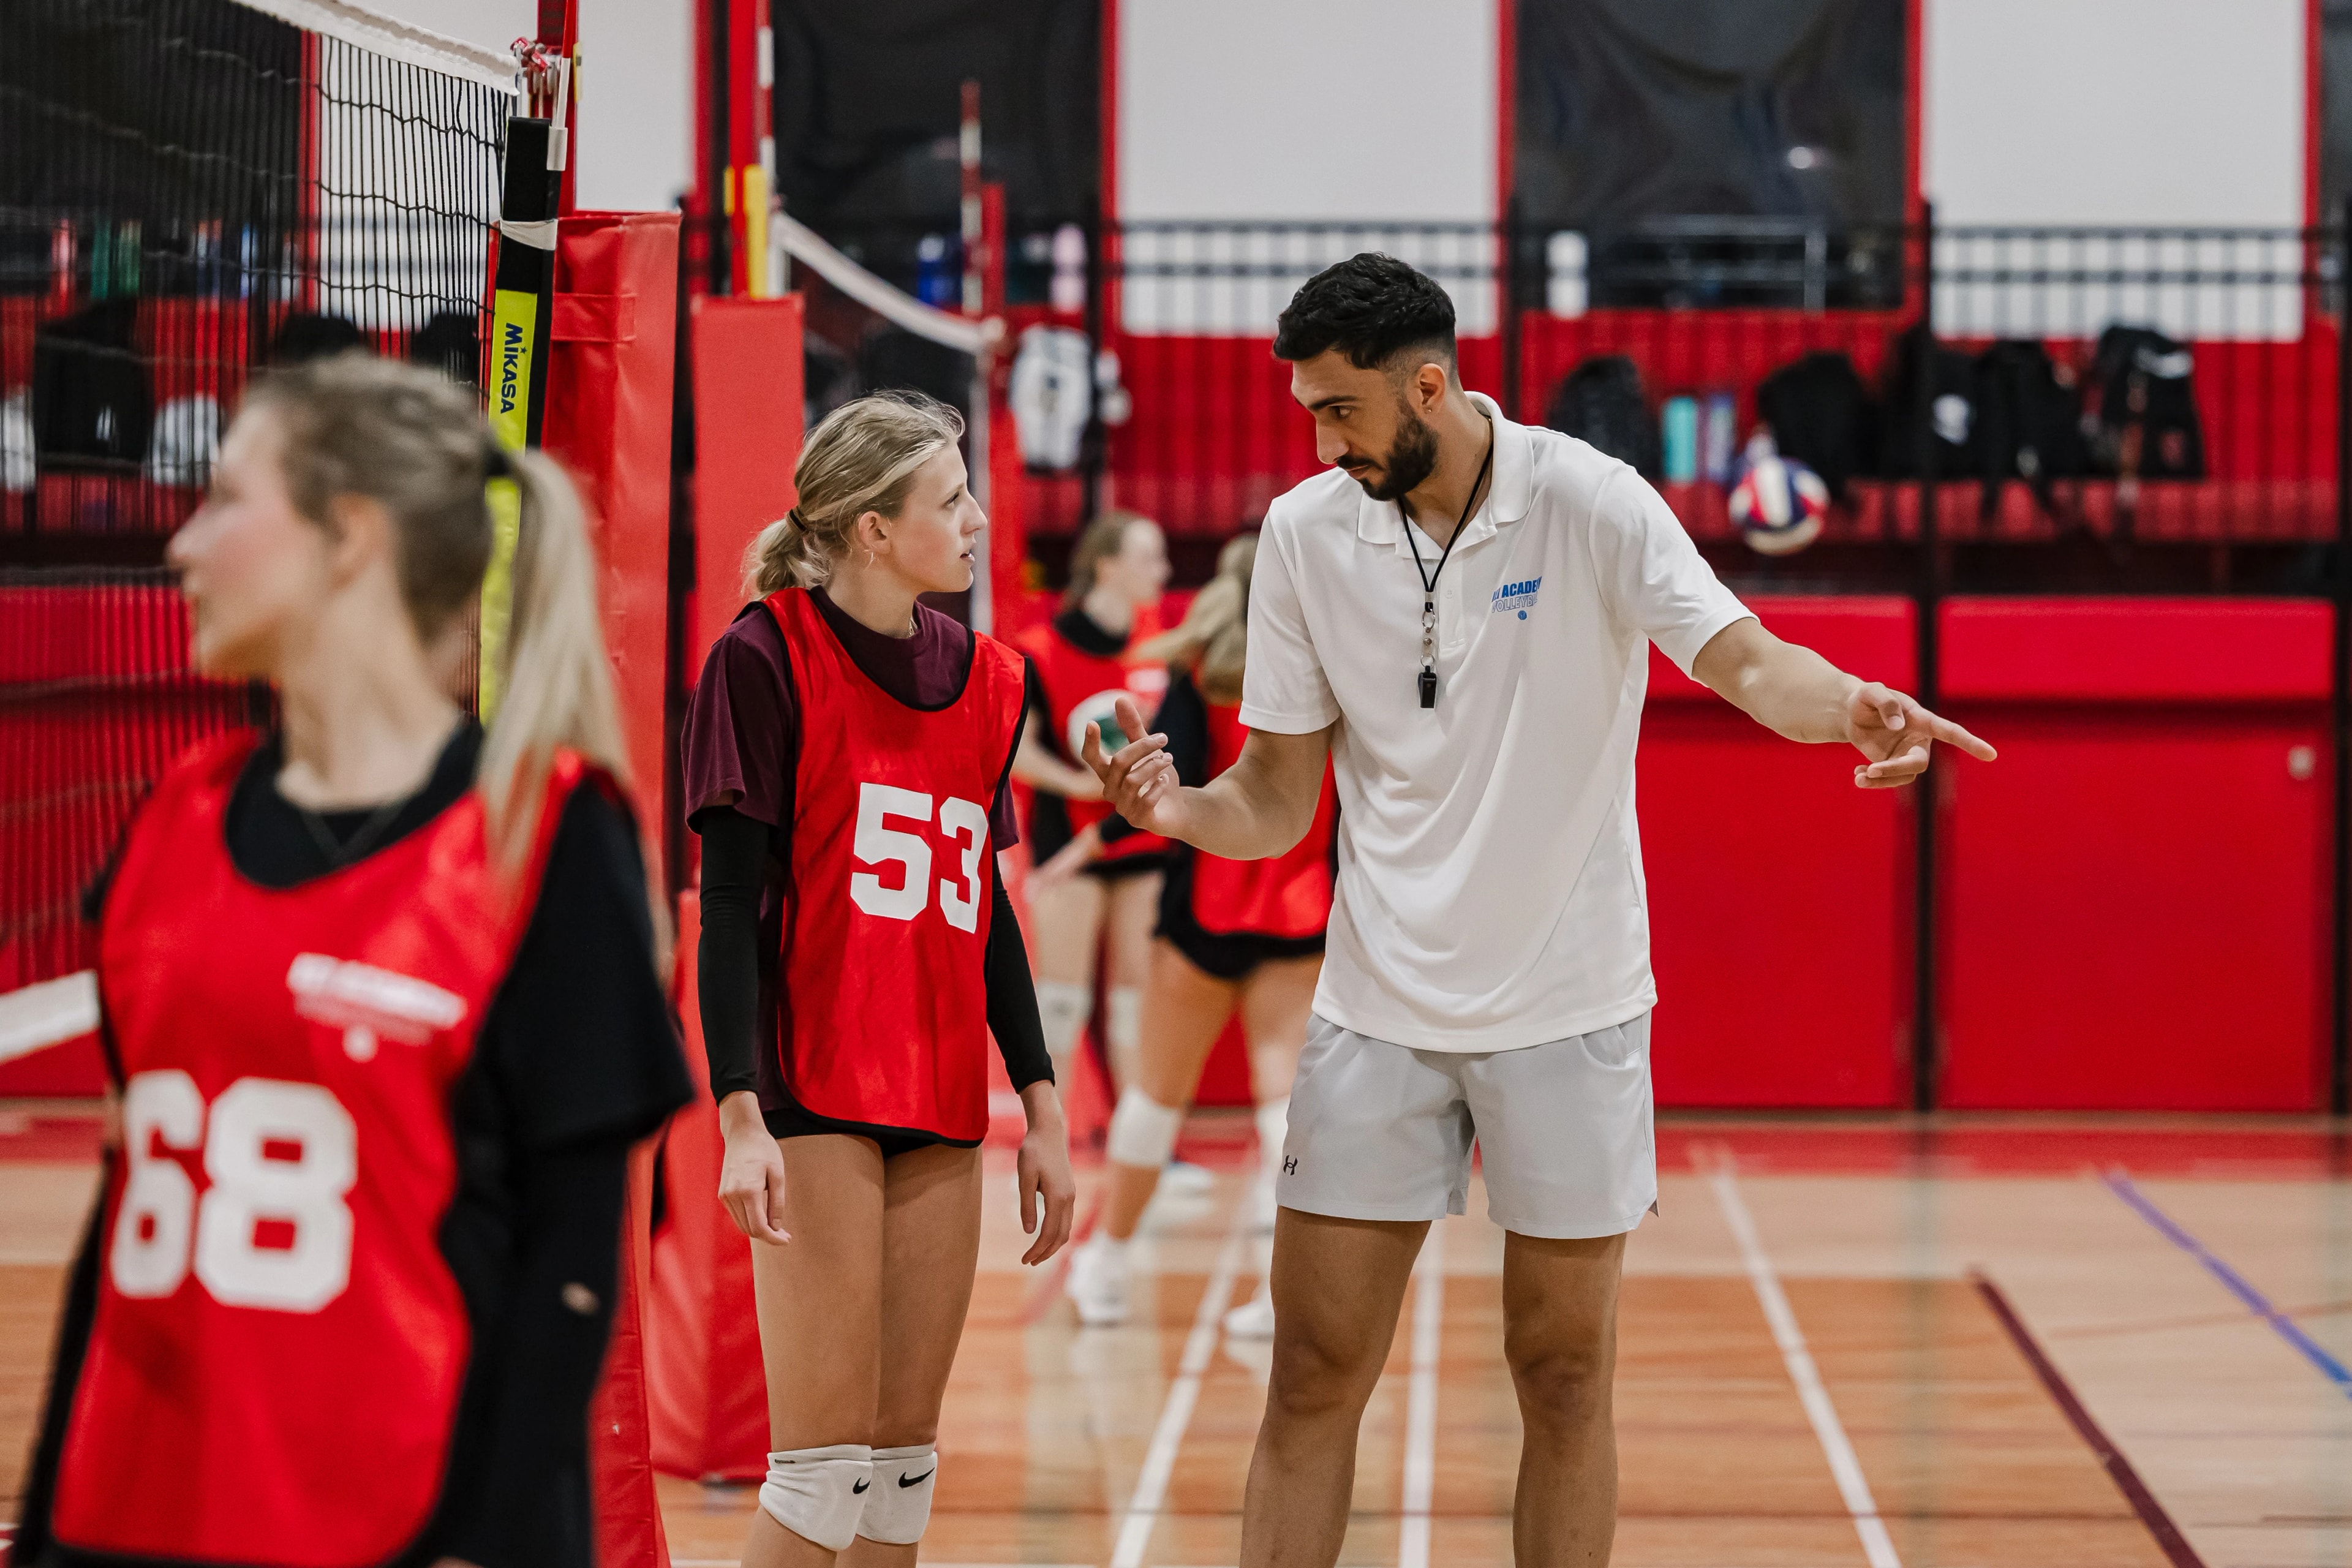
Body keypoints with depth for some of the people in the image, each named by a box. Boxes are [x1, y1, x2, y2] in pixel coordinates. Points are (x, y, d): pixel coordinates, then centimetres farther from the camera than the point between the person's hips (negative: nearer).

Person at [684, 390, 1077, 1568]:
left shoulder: (984, 676, 11)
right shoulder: (767, 659, -7)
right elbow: (729, 903, -10)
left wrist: (1043, 1109, 14)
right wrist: (741, 1118, -17)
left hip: (942, 1113, 6)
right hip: (813, 1102, -6)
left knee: (907, 1456, 6)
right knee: (828, 1461, -9)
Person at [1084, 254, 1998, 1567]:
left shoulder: (1587, 501, -9)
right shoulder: (1306, 532, 0)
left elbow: (1745, 661, -20)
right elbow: (1277, 804, 4)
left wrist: (1854, 709, -41)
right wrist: (1182, 809, -18)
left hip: (1569, 1011, -2)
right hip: (1381, 1008, 2)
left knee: (1566, 1378, 4)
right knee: (1317, 1375, 1)